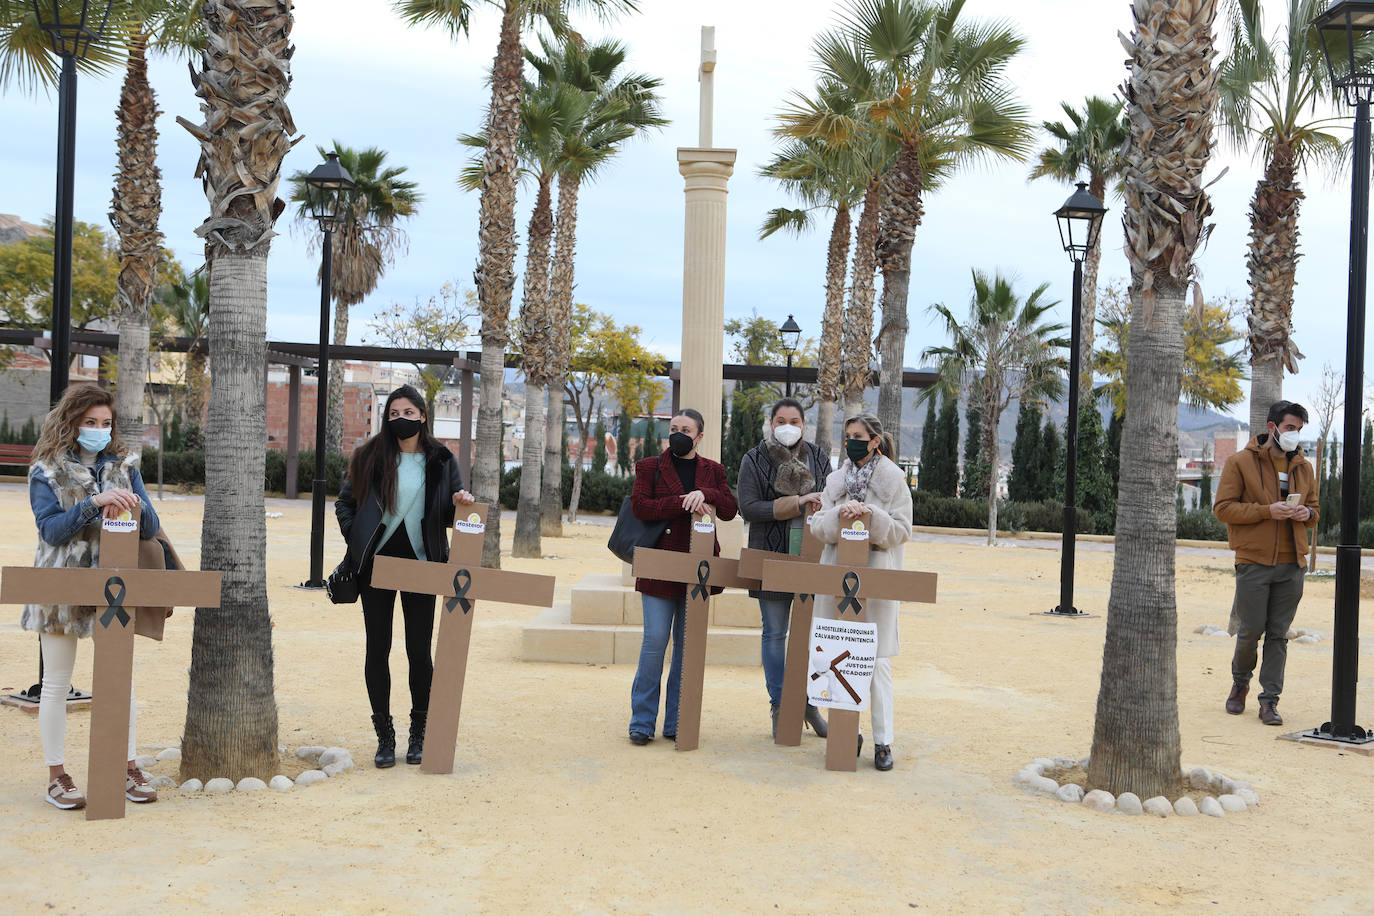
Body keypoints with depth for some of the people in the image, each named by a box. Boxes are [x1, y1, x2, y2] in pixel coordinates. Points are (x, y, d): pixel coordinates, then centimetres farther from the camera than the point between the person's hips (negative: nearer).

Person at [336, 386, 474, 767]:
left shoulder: (441, 461, 4)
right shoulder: (370, 457, 4)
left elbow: (450, 516, 8)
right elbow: (345, 502, 10)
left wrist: (459, 502, -14)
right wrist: (357, 542, -1)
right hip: (377, 564, 1)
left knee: (419, 650, 1)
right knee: (377, 649, 3)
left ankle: (418, 734, 16)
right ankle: (385, 736, 13)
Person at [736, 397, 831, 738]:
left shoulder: (818, 458, 9)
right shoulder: (754, 460, 1)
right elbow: (748, 507, -10)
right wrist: (797, 503, -16)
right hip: (772, 557, -2)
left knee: (815, 630, 1)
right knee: (775, 633, 4)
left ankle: (809, 704, 17)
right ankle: (779, 708, 14)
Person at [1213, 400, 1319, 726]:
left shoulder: (1304, 468, 14)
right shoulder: (1241, 462, -1)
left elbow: (1314, 509, 24)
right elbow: (1222, 508, -6)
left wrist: (1306, 514, -1)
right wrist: (1267, 511, -16)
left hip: (1292, 565, 4)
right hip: (1254, 562, -4)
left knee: (1278, 635, 3)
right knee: (1251, 631, -1)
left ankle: (1269, 700, 8)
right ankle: (1240, 682, 25)